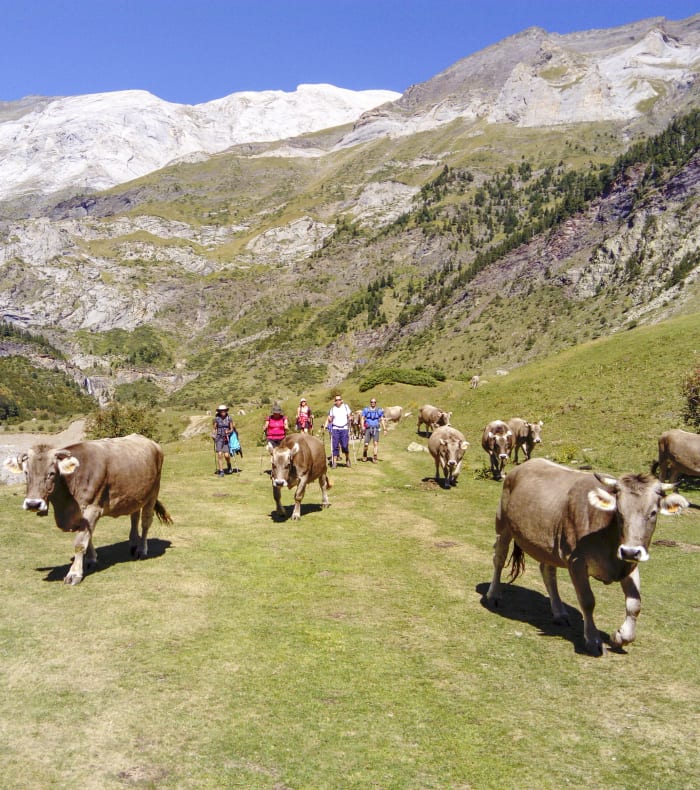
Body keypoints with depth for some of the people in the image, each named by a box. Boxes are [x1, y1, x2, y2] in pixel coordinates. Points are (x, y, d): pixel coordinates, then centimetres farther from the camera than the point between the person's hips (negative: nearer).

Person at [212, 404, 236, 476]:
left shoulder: (229, 419, 0)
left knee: (226, 455, -8)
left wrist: (228, 431, -16)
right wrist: (213, 434, -8)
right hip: (219, 438, 0)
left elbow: (232, 429, 4)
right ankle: (221, 471, -3)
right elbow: (214, 429, 10)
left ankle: (229, 466, 23)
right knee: (219, 454, -11)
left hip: (226, 438, 0)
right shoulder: (216, 419, -1)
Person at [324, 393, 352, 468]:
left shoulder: (346, 406, 6)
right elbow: (329, 419, 10)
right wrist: (326, 425, -6)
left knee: (345, 446, -6)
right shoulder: (332, 408, 8)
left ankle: (347, 459, 17)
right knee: (335, 446, -3)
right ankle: (334, 462, 1)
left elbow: (349, 416, 10)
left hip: (344, 428, -1)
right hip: (335, 428, 1)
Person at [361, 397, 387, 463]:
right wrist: (362, 426, -13)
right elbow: (362, 418, 3)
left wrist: (384, 429, 3)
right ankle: (364, 455, 26)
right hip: (368, 429, -1)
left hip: (376, 429, 1)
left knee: (376, 443, -13)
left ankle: (375, 458, -8)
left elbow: (382, 420, 9)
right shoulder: (366, 410, 4)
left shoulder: (379, 411, 7)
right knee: (366, 444, -3)